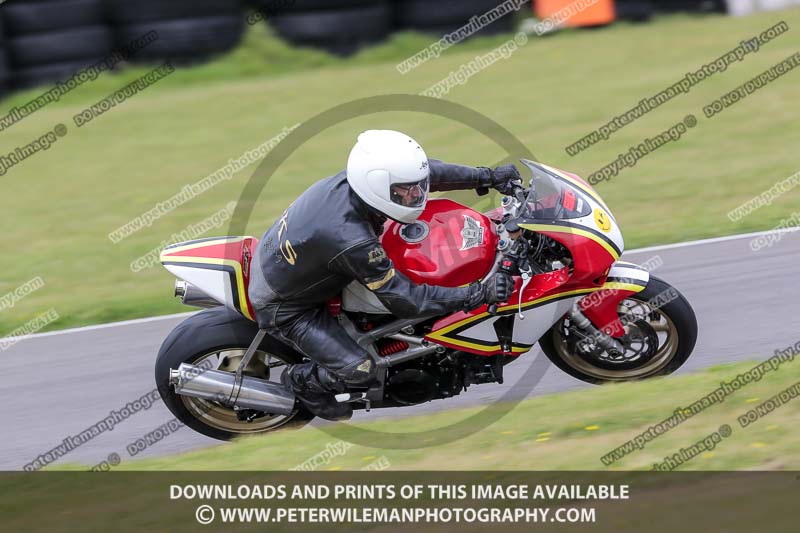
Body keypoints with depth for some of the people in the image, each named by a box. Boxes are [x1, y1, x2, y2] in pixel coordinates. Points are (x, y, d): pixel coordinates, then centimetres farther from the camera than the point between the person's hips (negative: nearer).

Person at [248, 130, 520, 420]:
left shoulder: (349, 179, -20)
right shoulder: (352, 241, -40)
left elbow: (425, 170, -3)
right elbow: (405, 301, -32)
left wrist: (487, 176, -4)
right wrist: (480, 294, -33)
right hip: (284, 307, -8)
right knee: (360, 371, -11)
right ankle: (300, 380, 19)